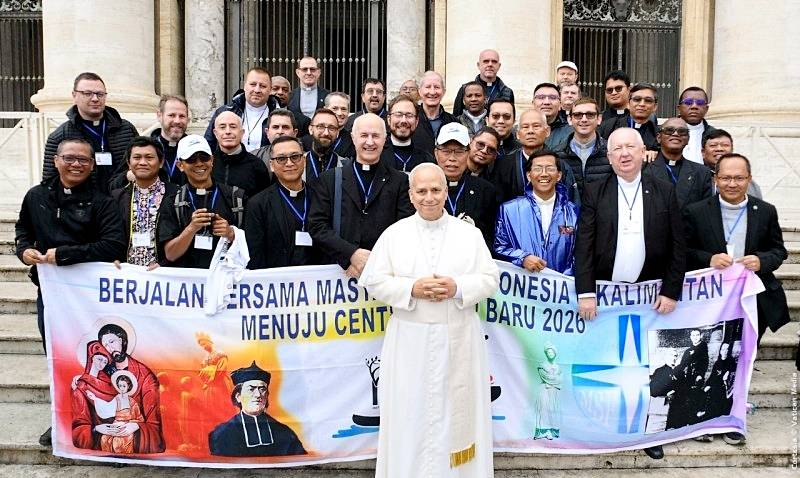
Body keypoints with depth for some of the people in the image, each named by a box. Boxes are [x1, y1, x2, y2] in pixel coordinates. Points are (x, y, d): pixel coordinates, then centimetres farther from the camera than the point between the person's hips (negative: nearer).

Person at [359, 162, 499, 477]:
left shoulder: (470, 233, 4)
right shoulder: (393, 234, 2)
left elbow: (490, 280, 2)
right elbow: (374, 282, 0)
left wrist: (458, 287, -15)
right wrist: (411, 289, -15)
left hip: (458, 339, 1)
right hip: (409, 340, 0)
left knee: (457, 411, 9)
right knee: (409, 416, 5)